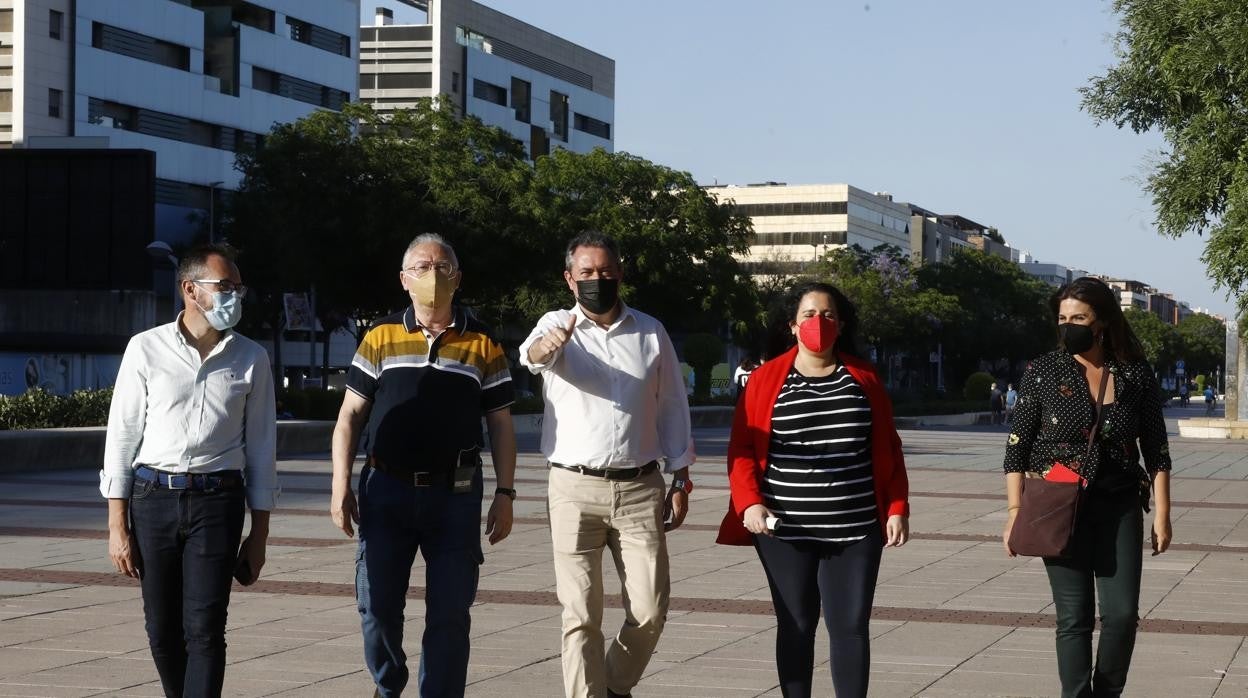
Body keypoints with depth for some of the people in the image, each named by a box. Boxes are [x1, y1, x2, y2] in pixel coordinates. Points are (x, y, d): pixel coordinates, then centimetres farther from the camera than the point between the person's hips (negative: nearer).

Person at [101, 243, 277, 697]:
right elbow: (122, 436, 3)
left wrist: (259, 533, 6)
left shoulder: (251, 359, 6)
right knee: (162, 630, 8)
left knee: (204, 629, -8)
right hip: (153, 498, 0)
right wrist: (117, 526, -2)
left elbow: (261, 447, 8)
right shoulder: (147, 349, 2)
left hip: (217, 500, 0)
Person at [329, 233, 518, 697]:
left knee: (450, 615, 1)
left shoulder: (482, 345, 6)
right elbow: (350, 416, 6)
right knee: (377, 606, 2)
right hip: (386, 490, 0)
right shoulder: (381, 338, 5)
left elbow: (500, 425, 8)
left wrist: (504, 494, 1)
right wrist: (340, 486, -2)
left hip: (455, 494, 0)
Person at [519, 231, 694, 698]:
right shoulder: (557, 325, 2)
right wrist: (550, 344, -47)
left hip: (640, 489, 2)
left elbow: (672, 408, 12)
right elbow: (532, 355, -23)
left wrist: (680, 480, 6)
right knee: (581, 617, -3)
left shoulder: (651, 332, 8)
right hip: (574, 489, -2)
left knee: (650, 611, -1)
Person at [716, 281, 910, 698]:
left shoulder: (863, 378, 8)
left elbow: (888, 451, 10)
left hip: (855, 529, 1)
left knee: (851, 626, 0)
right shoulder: (766, 379, 2)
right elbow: (743, 450, 1)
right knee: (796, 626, 6)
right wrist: (750, 503, -12)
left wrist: (897, 508, 3)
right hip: (785, 530, -1)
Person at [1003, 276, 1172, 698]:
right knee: (1075, 617, -2)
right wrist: (1015, 512, -6)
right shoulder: (1043, 372, -2)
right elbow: (1017, 447, 0)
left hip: (1119, 507, 1)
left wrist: (1162, 513, 2)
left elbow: (1156, 449, 6)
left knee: (1122, 613, -2)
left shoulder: (1136, 374, 1)